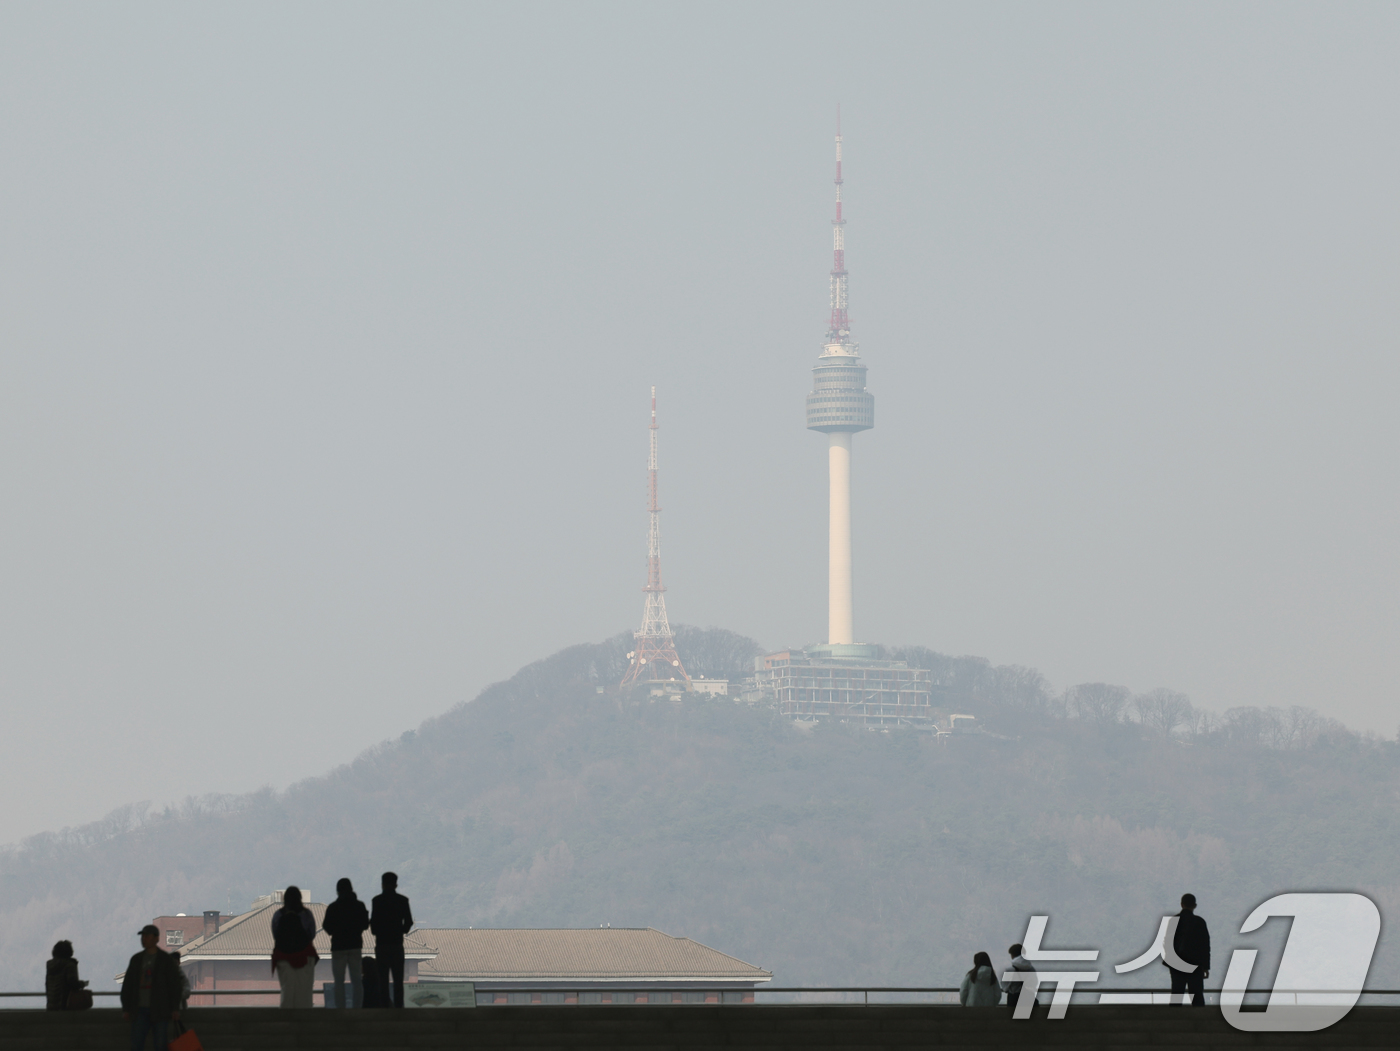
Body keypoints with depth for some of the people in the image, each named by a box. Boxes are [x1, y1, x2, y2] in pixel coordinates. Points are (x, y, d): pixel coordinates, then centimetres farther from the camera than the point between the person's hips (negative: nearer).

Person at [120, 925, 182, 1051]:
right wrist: (125, 1009, 4)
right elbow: (127, 985, 11)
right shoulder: (136, 959, 11)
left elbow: (174, 984, -4)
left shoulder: (166, 960, 0)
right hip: (141, 1010, 3)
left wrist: (175, 1009, -11)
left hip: (160, 1010, -3)